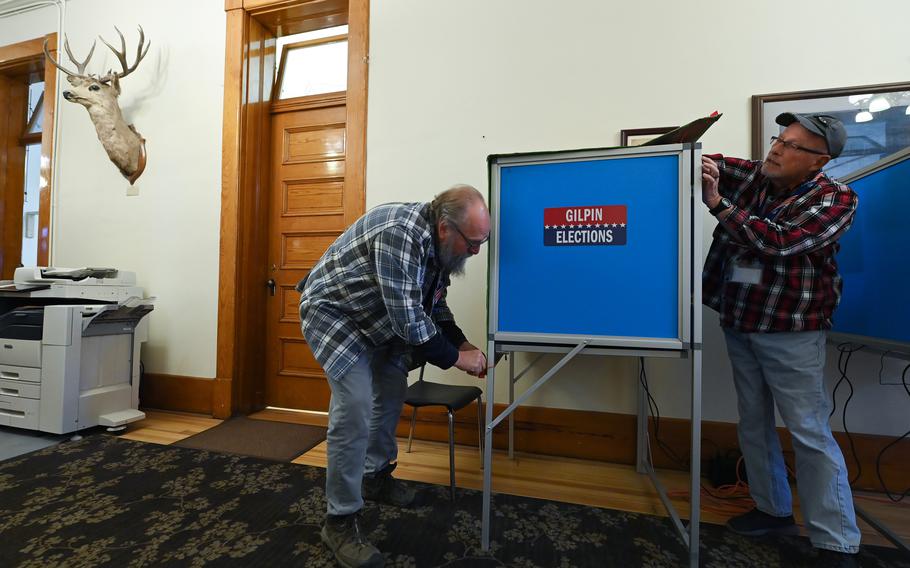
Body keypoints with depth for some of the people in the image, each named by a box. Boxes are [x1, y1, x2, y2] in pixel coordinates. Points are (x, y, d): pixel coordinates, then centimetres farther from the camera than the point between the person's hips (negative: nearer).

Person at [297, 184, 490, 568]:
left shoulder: (438, 245, -5)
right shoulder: (399, 234, -34)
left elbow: (434, 306, 6)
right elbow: (408, 319, -34)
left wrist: (462, 343, -5)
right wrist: (454, 358, -22)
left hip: (376, 321, 9)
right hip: (332, 313, -9)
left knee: (392, 390, 12)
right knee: (355, 407, -15)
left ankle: (375, 477, 33)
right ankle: (339, 522, 2)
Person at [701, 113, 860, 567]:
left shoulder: (836, 199, -9)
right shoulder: (752, 176, 7)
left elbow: (778, 241, -24)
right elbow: (708, 165, 5)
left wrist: (718, 203, -23)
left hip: (790, 331, -5)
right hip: (738, 324, 5)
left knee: (809, 433, 0)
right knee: (753, 424, 14)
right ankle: (773, 510, 31)